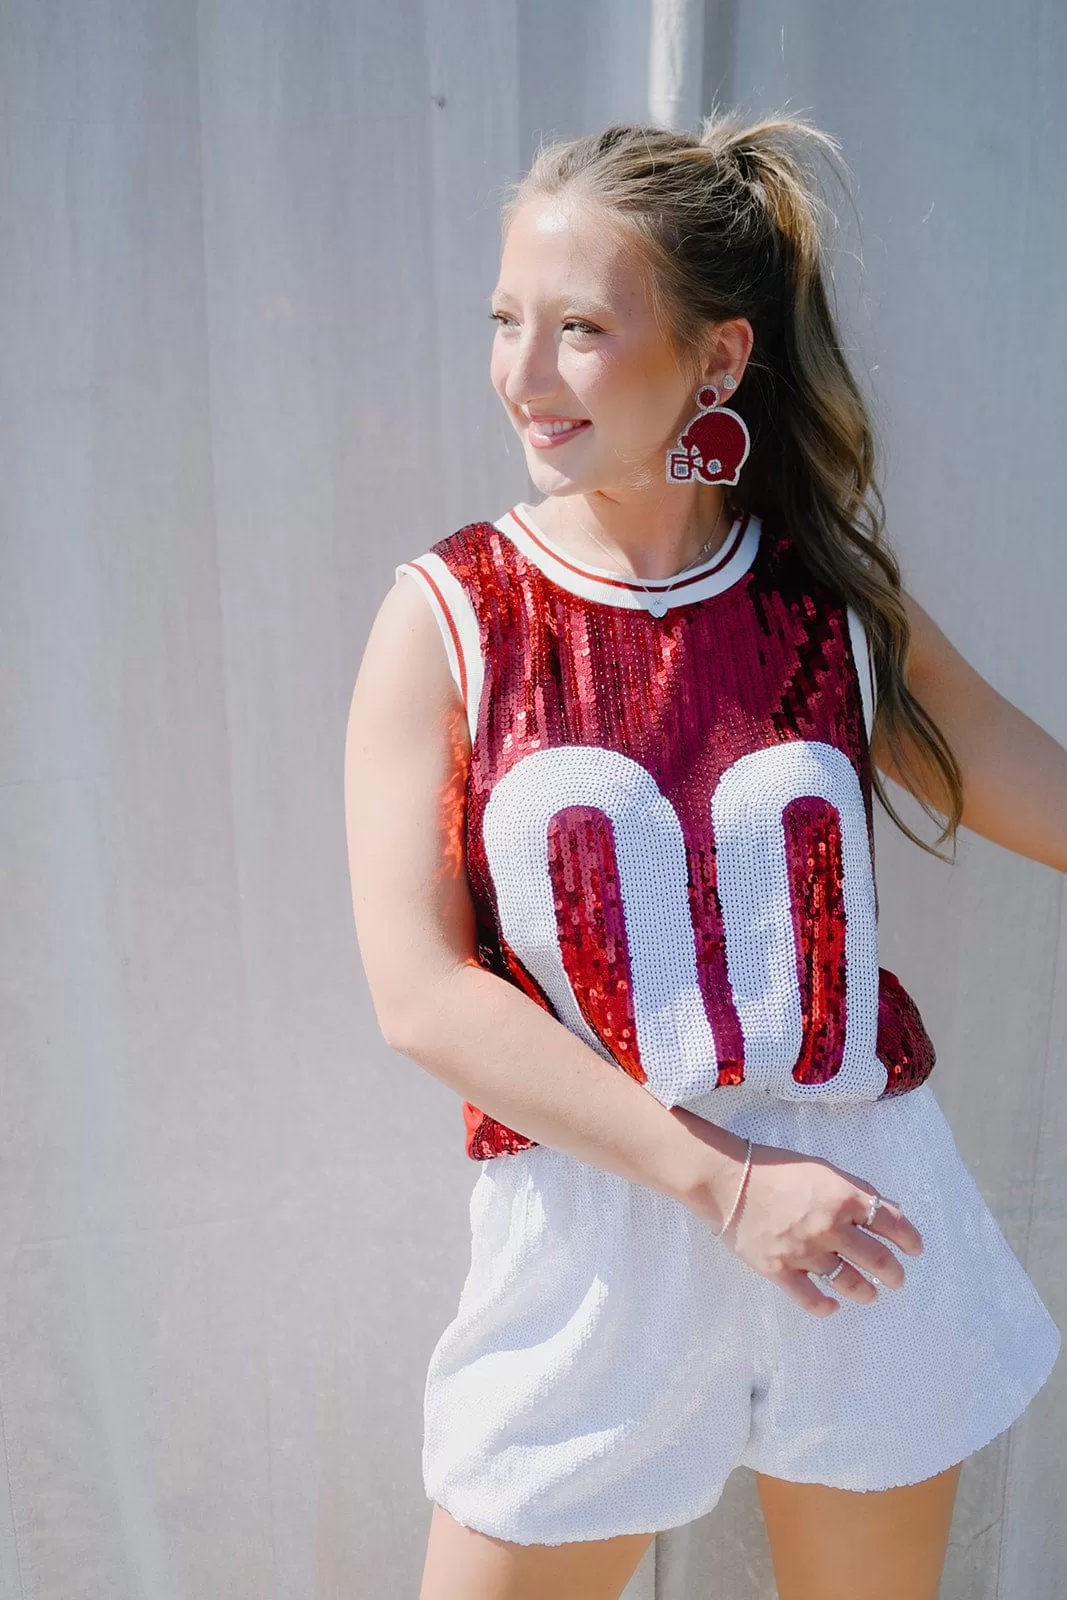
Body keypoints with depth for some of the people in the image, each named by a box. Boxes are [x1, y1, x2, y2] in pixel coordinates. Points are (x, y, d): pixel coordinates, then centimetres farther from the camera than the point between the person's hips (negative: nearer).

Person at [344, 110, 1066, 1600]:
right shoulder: (446, 617, -7)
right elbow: (420, 990, -13)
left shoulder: (838, 603, -1)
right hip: (591, 1228, -2)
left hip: (867, 1212, 3)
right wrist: (722, 1180, -18)